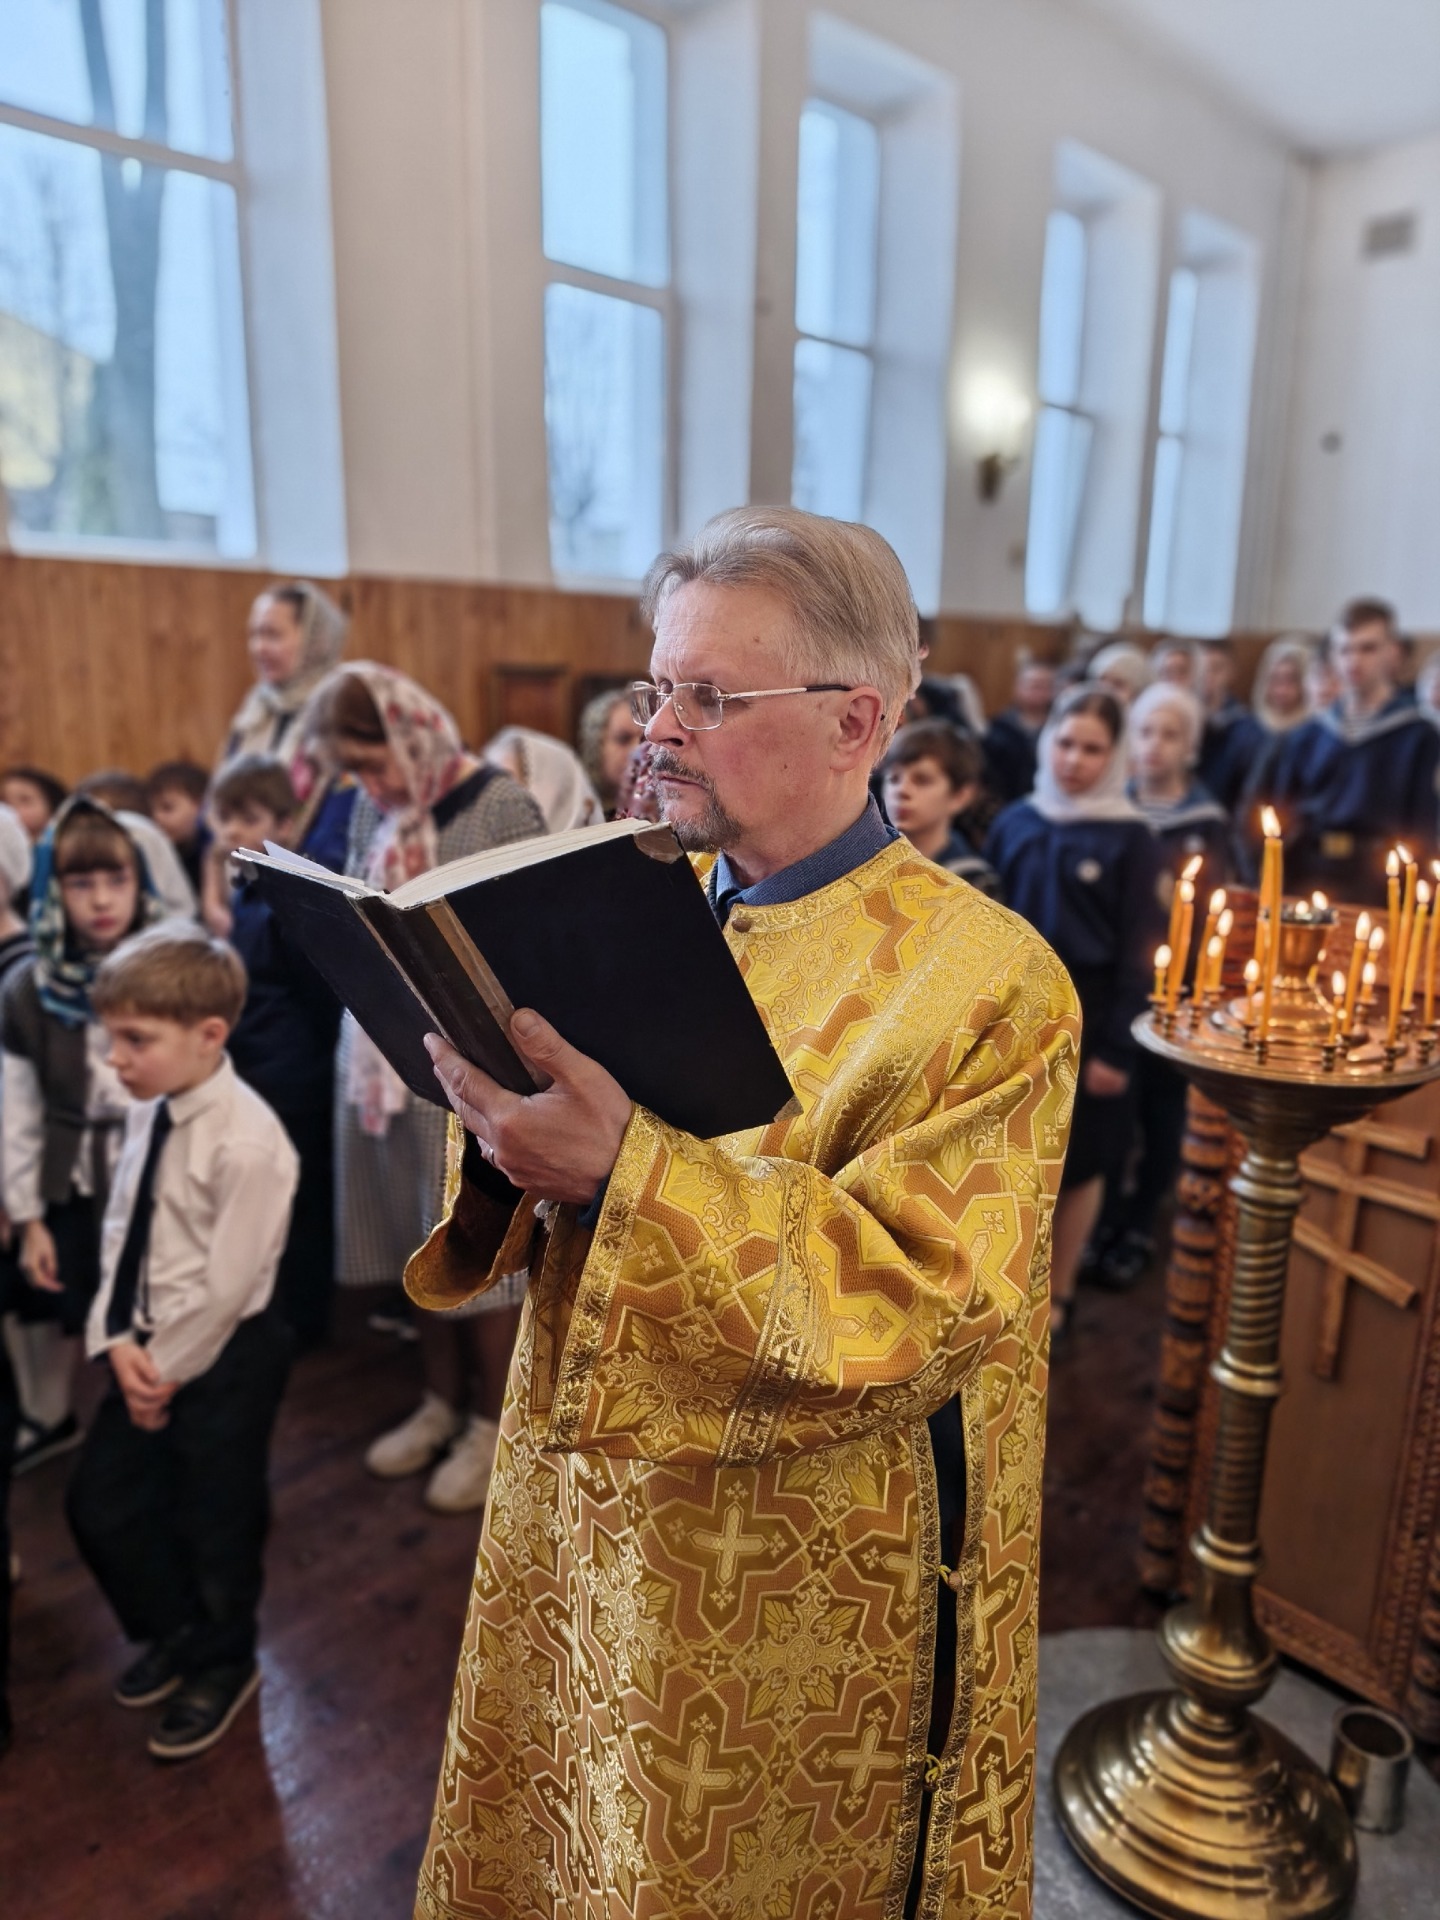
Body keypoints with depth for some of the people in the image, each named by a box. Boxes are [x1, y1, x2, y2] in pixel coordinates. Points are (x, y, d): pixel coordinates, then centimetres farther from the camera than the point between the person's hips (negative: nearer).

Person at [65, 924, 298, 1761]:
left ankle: (221, 1668, 42)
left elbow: (226, 1283, -23)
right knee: (100, 1503, 20)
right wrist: (118, 1339, -8)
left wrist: (168, 1368, -13)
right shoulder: (149, 1112, -2)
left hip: (224, 1356, -8)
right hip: (149, 1348, 8)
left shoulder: (246, 1139, -28)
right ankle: (172, 1633, 47)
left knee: (214, 1526, 13)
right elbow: (122, 1231, 3)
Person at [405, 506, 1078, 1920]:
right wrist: (507, 1135, -19)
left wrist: (628, 1172, -35)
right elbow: (559, 1185, 6)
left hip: (793, 1581, -5)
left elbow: (922, 1310, -24)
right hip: (577, 1519, 6)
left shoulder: (986, 982, -18)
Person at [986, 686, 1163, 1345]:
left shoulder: (1131, 838, -8)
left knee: (1079, 1161, 11)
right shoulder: (1015, 821, 1)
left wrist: (1117, 1045, -10)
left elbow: (1137, 950, -8)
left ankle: (1057, 1294, 29)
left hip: (1086, 1017, -2)